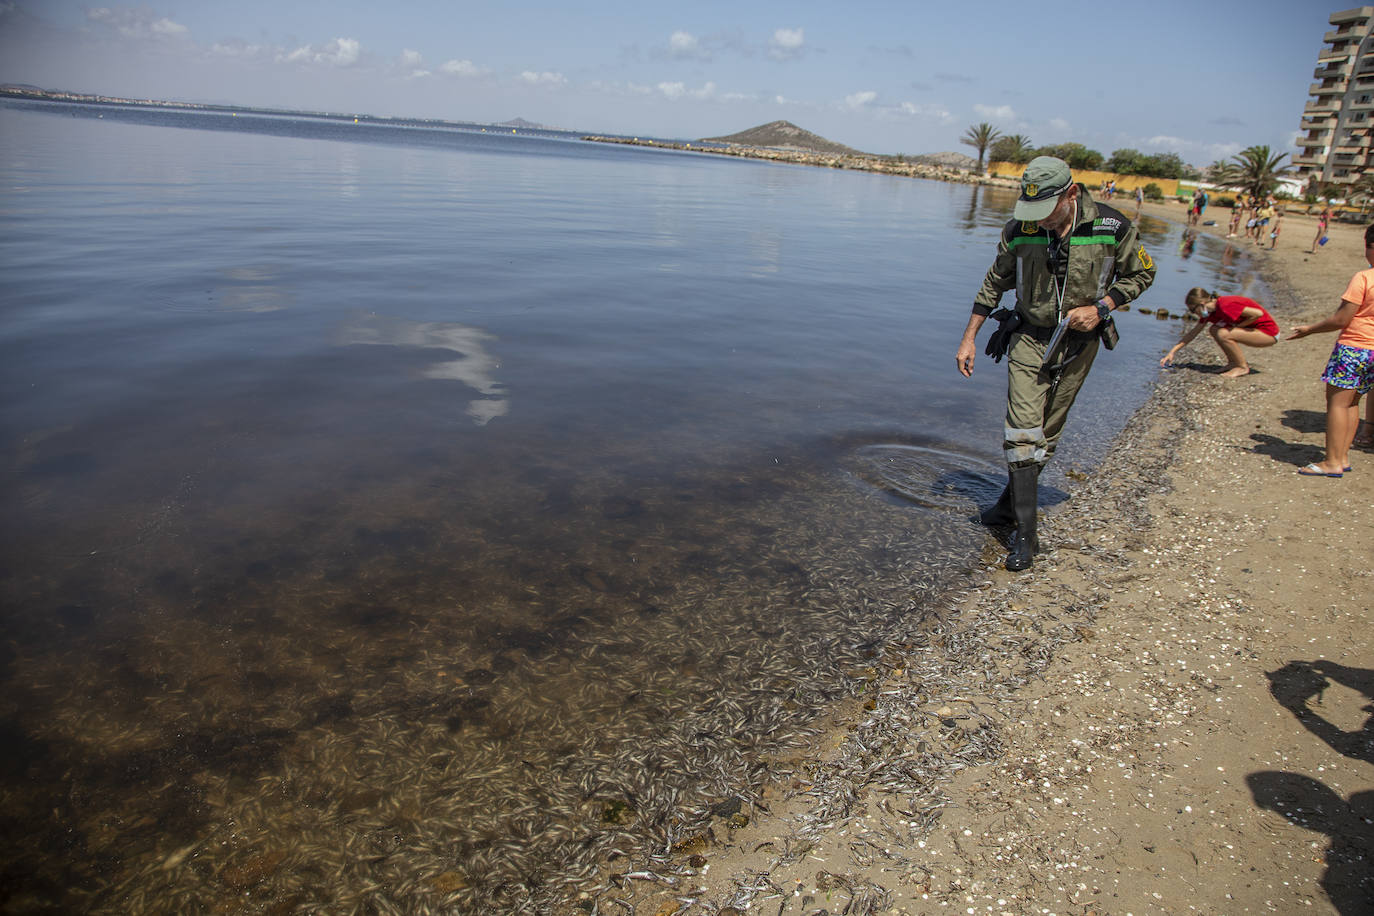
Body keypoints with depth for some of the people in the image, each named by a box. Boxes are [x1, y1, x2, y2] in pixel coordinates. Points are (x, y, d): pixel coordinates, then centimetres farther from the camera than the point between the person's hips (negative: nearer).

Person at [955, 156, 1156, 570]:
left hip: (1078, 342, 1)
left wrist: (1100, 308, -13)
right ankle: (1025, 535, -7)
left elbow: (1141, 273, 3)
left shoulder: (1112, 227, -13)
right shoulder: (1019, 230, -10)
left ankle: (1012, 501, 28)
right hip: (1030, 337, 0)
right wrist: (968, 338, 4)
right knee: (1022, 430, -10)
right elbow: (994, 284, 4)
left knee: (1047, 432, 8)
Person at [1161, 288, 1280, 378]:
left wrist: (1238, 326, -16)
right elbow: (1193, 333, 10)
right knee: (1214, 330, 5)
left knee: (1223, 334, -26)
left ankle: (1242, 367, -9)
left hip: (1269, 333, -9)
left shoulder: (1225, 306, -26)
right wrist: (1172, 352, 7)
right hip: (1255, 328, 9)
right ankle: (1234, 362, 11)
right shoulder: (1210, 310, 2)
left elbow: (1258, 313, -27)